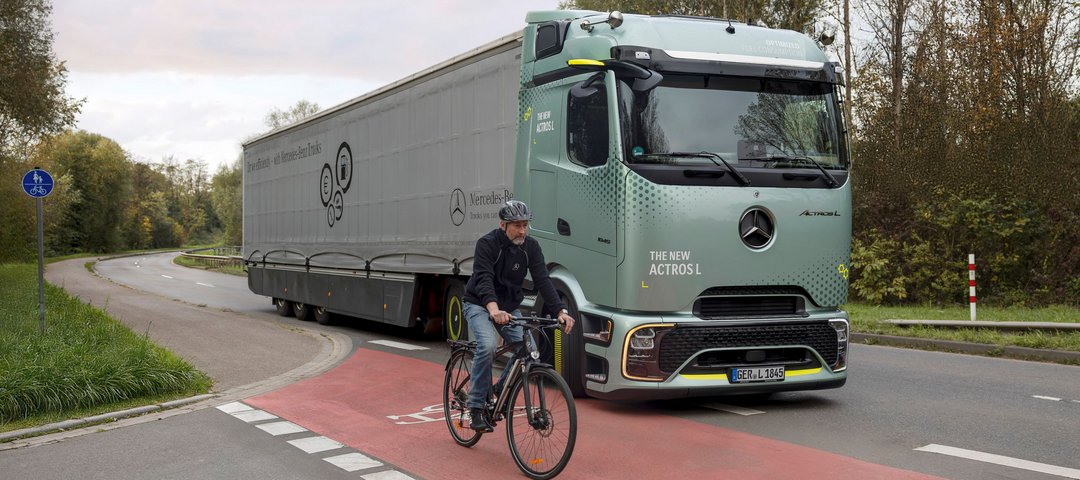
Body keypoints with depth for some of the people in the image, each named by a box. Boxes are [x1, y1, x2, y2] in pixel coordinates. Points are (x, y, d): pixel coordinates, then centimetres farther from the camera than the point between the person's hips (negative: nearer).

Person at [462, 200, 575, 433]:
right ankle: (476, 407, -19)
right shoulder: (487, 244, -20)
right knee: (488, 345, -31)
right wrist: (494, 309, -53)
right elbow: (483, 279, -34)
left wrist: (561, 310, -26)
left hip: (510, 307, 5)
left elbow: (543, 280, -12)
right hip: (480, 305, -5)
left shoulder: (530, 246, -6)